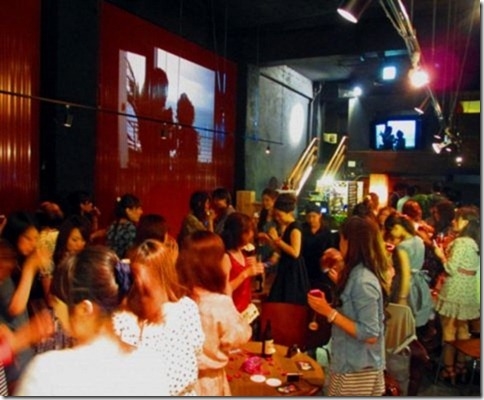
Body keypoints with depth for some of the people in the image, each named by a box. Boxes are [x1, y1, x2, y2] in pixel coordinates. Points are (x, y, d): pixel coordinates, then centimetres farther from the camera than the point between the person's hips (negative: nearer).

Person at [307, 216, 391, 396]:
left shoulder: (363, 281, -24)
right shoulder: (357, 274, 4)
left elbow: (370, 335, -24)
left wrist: (329, 312, -24)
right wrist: (341, 281, 14)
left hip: (358, 370, -8)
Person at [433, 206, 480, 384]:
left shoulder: (460, 242, -19)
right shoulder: (474, 242, 8)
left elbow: (452, 269, -20)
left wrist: (441, 255, -6)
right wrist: (447, 253, 11)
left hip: (455, 292, -8)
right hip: (468, 292, 9)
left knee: (449, 329, 3)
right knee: (462, 329, 17)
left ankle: (449, 368, 11)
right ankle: (460, 365, 28)